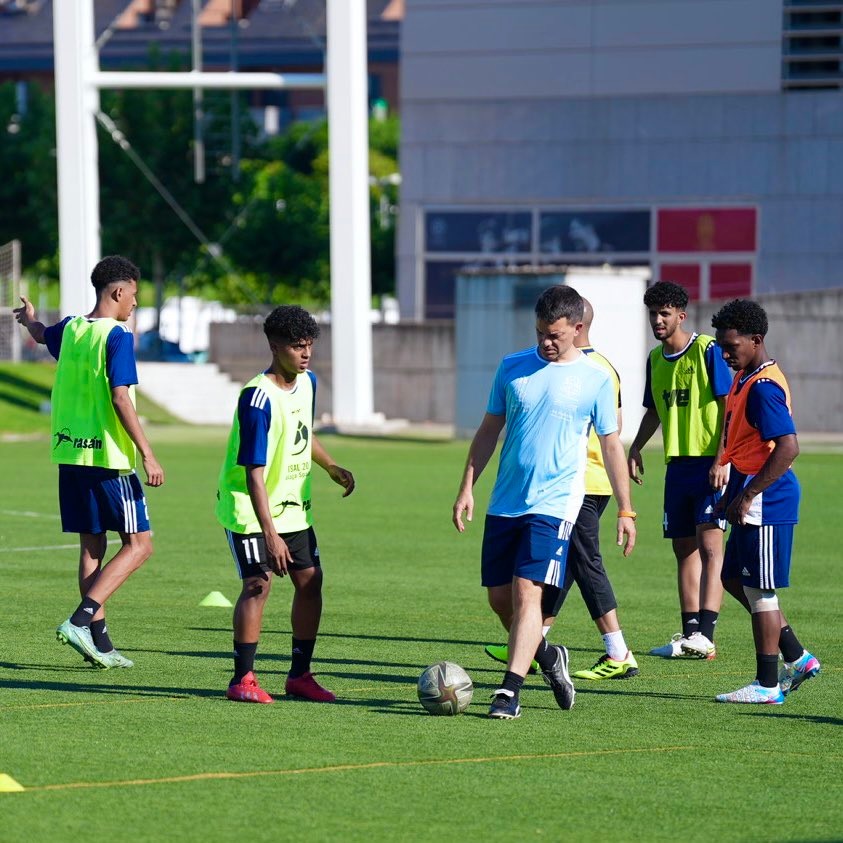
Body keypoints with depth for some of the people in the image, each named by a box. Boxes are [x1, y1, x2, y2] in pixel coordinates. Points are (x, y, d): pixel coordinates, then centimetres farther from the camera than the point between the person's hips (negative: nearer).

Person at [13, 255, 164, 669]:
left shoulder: (70, 329, 10)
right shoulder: (117, 337, -13)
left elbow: (41, 335, 34)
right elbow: (120, 398, -19)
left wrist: (30, 319, 59)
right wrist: (147, 454, -17)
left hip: (70, 454, 8)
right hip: (109, 457, -8)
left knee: (91, 546, 11)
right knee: (138, 544, -1)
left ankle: (100, 643, 11)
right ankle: (80, 620, -15)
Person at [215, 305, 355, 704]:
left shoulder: (307, 382, 1)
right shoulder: (259, 398, -25)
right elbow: (254, 473, -28)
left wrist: (331, 468, 14)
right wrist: (270, 534, -31)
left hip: (293, 505, 8)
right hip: (250, 506, -8)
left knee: (310, 579, 4)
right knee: (258, 583, -15)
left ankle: (300, 674, 15)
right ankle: (243, 679, -7)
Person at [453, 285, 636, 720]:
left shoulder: (595, 378, -1)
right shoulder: (513, 367, 7)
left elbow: (611, 445, 5)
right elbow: (489, 430, 14)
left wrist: (626, 511, 4)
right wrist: (467, 488, 7)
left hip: (554, 504, -4)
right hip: (504, 502, 4)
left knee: (526, 591, -16)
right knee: (498, 597, 7)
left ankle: (509, 691, -15)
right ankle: (547, 656, 31)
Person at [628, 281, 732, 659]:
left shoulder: (707, 350, -8)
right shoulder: (656, 358, 13)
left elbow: (727, 404, -12)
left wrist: (722, 459, -19)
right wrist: (635, 448, 12)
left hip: (709, 462, -8)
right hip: (677, 464, 8)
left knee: (709, 544, -14)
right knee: (685, 548, 10)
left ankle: (704, 636, -22)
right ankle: (689, 635, 15)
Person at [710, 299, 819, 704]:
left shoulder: (763, 387, -19)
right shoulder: (744, 378, 13)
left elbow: (788, 447, -27)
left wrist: (747, 496, -24)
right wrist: (734, 493, 21)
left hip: (765, 501, -11)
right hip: (751, 500, 11)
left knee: (758, 589, -3)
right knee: (734, 579, 16)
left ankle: (767, 685, 5)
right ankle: (797, 658, 21)